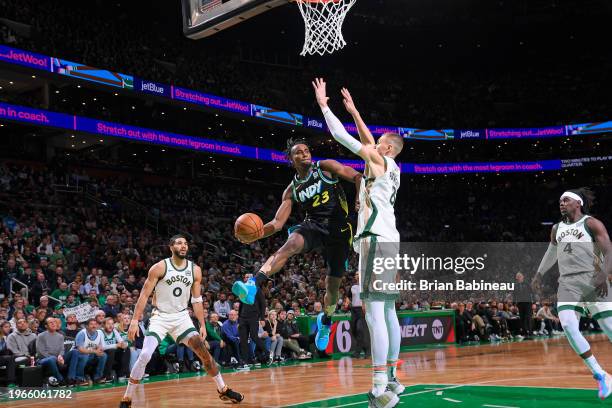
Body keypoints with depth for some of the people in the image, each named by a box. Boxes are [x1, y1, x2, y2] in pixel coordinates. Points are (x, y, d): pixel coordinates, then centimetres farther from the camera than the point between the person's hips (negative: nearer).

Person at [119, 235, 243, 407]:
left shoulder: (195, 270, -1)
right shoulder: (159, 267, -13)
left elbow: (196, 300, 8)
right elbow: (144, 295, -11)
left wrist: (203, 325, 4)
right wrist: (135, 320, -18)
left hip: (182, 317, 3)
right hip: (160, 317, -3)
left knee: (203, 351, -4)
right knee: (144, 356, -17)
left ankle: (223, 389, 10)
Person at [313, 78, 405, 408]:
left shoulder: (380, 161, -4)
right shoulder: (388, 167, 19)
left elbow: (342, 137, -6)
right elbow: (367, 139, 34)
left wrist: (323, 105, 2)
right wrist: (353, 110, 37)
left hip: (376, 241, -10)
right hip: (387, 241, 10)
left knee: (374, 313, -15)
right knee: (388, 312, 12)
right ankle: (391, 380, 19)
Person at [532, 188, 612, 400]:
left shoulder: (592, 223, 3)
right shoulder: (556, 229, 21)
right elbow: (551, 252, 38)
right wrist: (539, 274, 39)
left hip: (593, 280, -4)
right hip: (568, 283, 4)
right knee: (568, 326, -20)